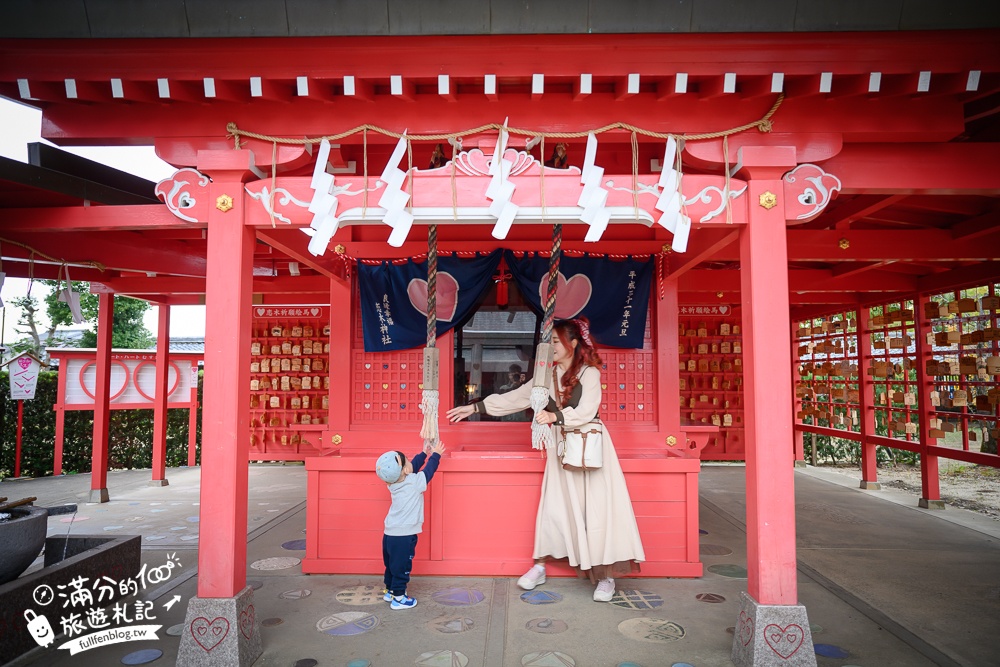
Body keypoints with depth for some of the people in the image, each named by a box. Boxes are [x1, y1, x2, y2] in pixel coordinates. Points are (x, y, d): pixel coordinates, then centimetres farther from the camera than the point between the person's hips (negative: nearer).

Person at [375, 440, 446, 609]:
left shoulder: (394, 483, 2)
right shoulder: (414, 482, -18)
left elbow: (415, 466, 17)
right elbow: (429, 470, -3)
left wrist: (424, 453, 25)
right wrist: (436, 454, 13)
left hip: (389, 534, 7)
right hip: (404, 536, -7)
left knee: (391, 565, 21)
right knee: (401, 567, 5)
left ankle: (389, 591, 35)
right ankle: (398, 598, 15)